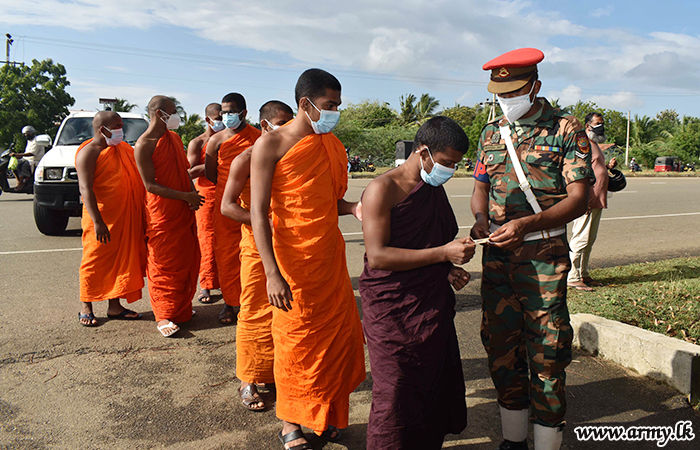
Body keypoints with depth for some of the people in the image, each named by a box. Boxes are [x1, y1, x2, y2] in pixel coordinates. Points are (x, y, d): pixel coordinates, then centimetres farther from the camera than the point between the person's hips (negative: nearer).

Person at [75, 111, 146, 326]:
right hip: (102, 218, -7)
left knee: (121, 260, 10)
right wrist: (97, 221, -26)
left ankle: (115, 306, 20)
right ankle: (86, 308, 15)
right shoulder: (89, 152, -11)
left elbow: (137, 177, 24)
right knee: (95, 261, 1)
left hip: (124, 218, 8)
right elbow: (86, 189, -19)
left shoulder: (123, 149, 14)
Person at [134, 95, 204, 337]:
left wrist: (193, 194, 1)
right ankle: (163, 316, 9)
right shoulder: (143, 145, -12)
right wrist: (185, 197, -19)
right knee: (163, 265, -1)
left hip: (184, 211, 7)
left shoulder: (175, 138, 12)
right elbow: (151, 185, -16)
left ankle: (182, 308, 26)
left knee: (188, 260, 11)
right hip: (162, 213, -7)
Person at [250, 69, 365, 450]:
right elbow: (258, 213, -13)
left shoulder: (332, 145, 11)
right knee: (295, 340, 4)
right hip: (293, 261, -6)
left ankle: (325, 415, 31)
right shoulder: (271, 145, -9)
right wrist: (272, 272, -21)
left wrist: (355, 208, -3)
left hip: (331, 257, 7)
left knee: (340, 334, 11)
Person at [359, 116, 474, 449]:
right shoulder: (383, 189, -13)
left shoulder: (435, 189, 12)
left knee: (439, 389, 13)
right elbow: (377, 256, -22)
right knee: (397, 398, 1)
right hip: (393, 311, -7)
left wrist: (448, 270, 6)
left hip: (434, 308, 8)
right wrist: (442, 254, -23)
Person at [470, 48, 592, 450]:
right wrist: (481, 219, -5)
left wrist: (526, 224, -22)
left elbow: (578, 199, -10)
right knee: (501, 349, 12)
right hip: (497, 256, 5)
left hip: (544, 256, -5)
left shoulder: (566, 129, -3)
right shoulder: (492, 133, 13)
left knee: (546, 355, 0)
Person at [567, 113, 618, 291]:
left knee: (589, 240, 14)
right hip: (586, 202, -10)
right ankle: (572, 278, -2)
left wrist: (608, 166, 10)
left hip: (597, 202, 10)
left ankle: (583, 274, 22)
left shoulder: (595, 145, 21)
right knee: (580, 239, -8)